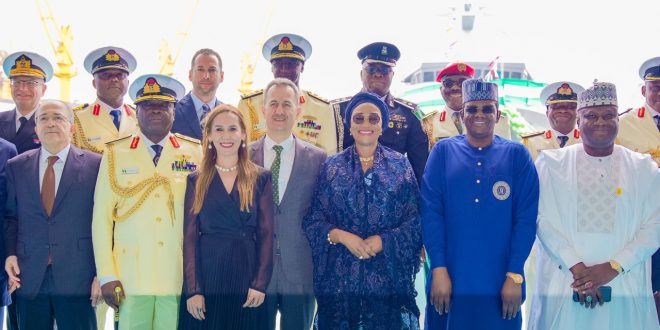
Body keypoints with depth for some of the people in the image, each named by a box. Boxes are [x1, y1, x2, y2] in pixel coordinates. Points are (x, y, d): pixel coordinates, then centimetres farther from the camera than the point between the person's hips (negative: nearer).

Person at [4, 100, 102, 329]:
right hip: (29, 278, 3)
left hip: (78, 279, -2)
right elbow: (10, 217, 14)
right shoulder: (16, 166, 10)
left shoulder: (94, 165, 1)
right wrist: (10, 254, -2)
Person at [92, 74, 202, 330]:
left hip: (180, 277, 0)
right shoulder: (115, 154, 6)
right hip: (130, 279, 0)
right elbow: (102, 216, 3)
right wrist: (106, 276, -4)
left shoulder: (195, 153, 7)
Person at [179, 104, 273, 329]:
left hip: (246, 275, 0)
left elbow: (266, 234, 1)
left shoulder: (260, 178, 4)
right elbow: (190, 237, 0)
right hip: (206, 276, 0)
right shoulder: (196, 181, 5)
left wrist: (260, 283, -9)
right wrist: (193, 290, -8)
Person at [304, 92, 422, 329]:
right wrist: (341, 236, -14)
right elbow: (313, 220, 2)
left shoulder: (400, 165, 4)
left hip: (388, 275, 0)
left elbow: (415, 220, 0)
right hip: (340, 274, 0)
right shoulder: (332, 167, 6)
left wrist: (382, 241, -14)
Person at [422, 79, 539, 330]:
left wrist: (515, 276, -9)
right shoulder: (443, 151, 4)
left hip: (500, 285, 0)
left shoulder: (517, 155, 3)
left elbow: (526, 220, -2)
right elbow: (430, 213, -3)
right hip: (450, 281, 0)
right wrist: (439, 270, -11)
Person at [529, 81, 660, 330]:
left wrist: (612, 268, -11)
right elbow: (543, 219, -4)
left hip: (627, 290, 1)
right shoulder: (551, 163, 5)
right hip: (563, 286, -1)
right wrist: (575, 267, -14)